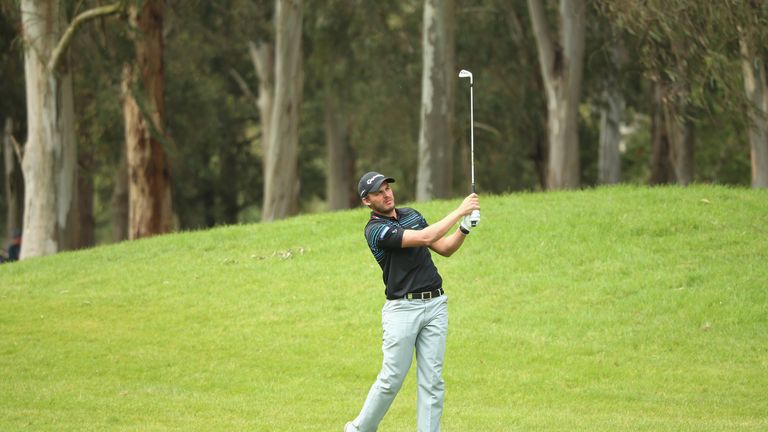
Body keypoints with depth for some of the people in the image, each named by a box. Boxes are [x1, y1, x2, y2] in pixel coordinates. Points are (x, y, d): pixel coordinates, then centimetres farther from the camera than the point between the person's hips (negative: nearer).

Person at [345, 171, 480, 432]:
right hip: (402, 309, -6)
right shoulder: (375, 230, -11)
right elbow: (424, 237, -22)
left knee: (432, 380, 0)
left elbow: (445, 249, 15)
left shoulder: (411, 215, 14)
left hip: (435, 304, 6)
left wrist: (464, 227, -3)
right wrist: (460, 211, -18)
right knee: (392, 379, -3)